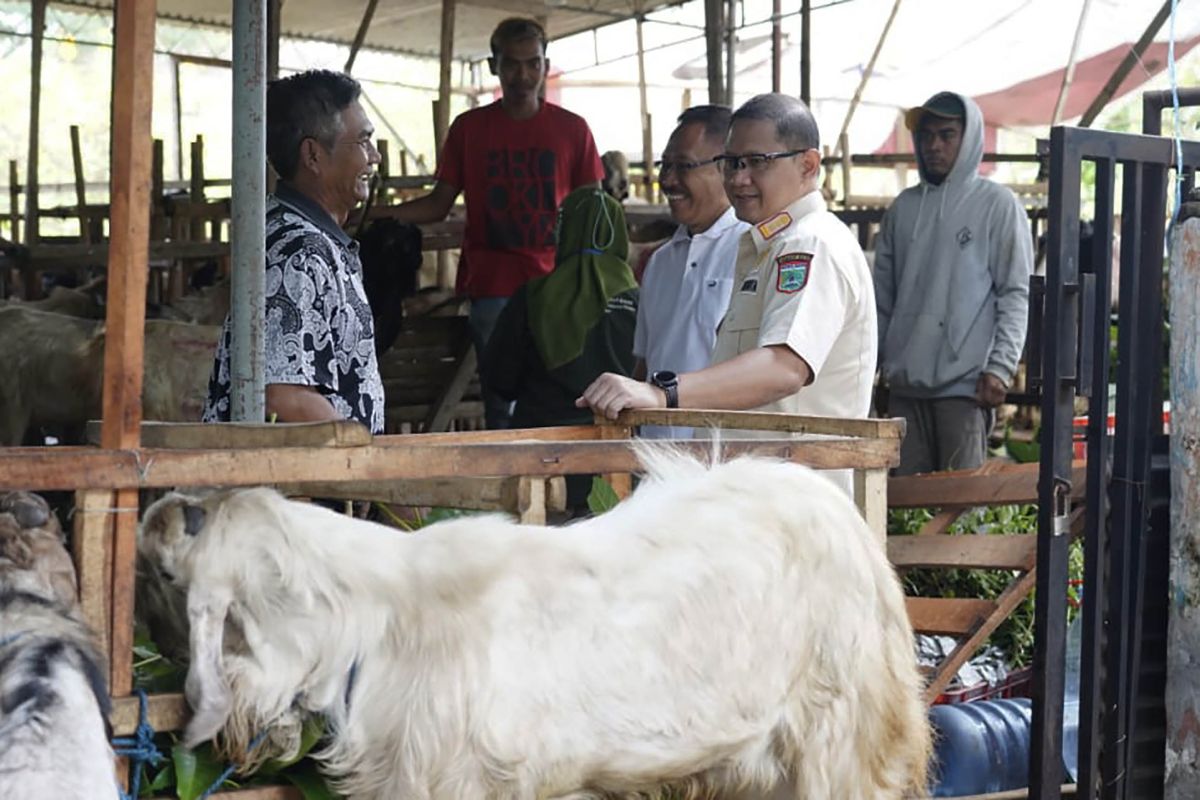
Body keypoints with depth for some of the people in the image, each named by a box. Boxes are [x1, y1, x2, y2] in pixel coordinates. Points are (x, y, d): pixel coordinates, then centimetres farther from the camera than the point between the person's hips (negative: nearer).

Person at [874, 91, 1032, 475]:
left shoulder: (997, 205, 1)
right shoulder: (903, 207, 15)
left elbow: (1016, 294, -3)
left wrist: (1000, 368, -12)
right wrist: (872, 360, 13)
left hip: (965, 383, -5)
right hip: (905, 382, 5)